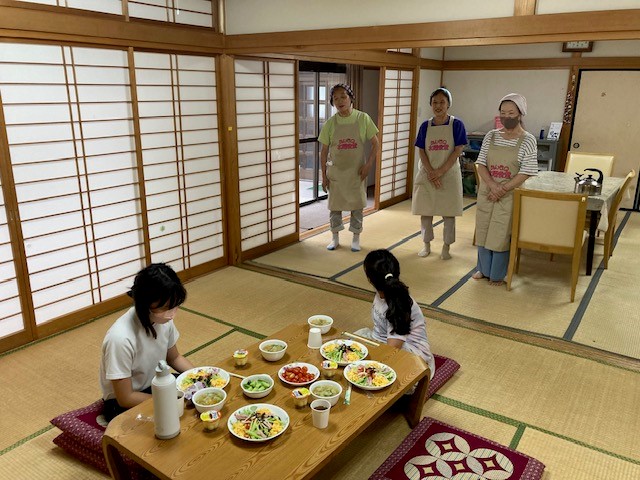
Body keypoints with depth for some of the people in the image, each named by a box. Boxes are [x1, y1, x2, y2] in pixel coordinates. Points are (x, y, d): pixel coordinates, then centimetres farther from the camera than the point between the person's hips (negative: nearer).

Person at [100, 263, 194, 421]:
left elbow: (174, 358, 5)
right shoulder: (121, 338, -33)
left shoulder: (163, 319, -15)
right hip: (123, 404, -6)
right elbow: (125, 398, -23)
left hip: (156, 385, 6)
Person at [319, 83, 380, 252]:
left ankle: (356, 238, 23)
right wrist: (324, 175, 0)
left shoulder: (363, 118, -6)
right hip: (335, 171, 1)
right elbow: (324, 151, 2)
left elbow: (375, 144, -1)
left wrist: (369, 164, -11)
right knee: (335, 205, 9)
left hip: (357, 171, -1)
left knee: (357, 205, 7)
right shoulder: (330, 123, -3)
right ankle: (335, 238, 25)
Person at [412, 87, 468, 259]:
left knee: (448, 212, 4)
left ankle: (446, 247, 18)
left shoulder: (456, 124, -4)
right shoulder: (425, 126, 3)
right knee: (425, 211, 7)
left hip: (449, 174, -2)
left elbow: (457, 151, -9)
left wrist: (440, 171, -17)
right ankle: (426, 244, 22)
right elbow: (422, 152, 0)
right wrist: (431, 173, -13)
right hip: (427, 174, 2)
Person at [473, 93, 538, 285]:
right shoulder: (491, 136, 2)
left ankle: (498, 275, 19)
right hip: (486, 192, 4)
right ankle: (484, 269, 30)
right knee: (483, 231, 12)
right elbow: (481, 164, -1)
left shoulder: (528, 140, -8)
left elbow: (526, 172, -12)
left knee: (501, 235, 3)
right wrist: (492, 185, -17)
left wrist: (502, 189, -17)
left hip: (509, 195, -4)